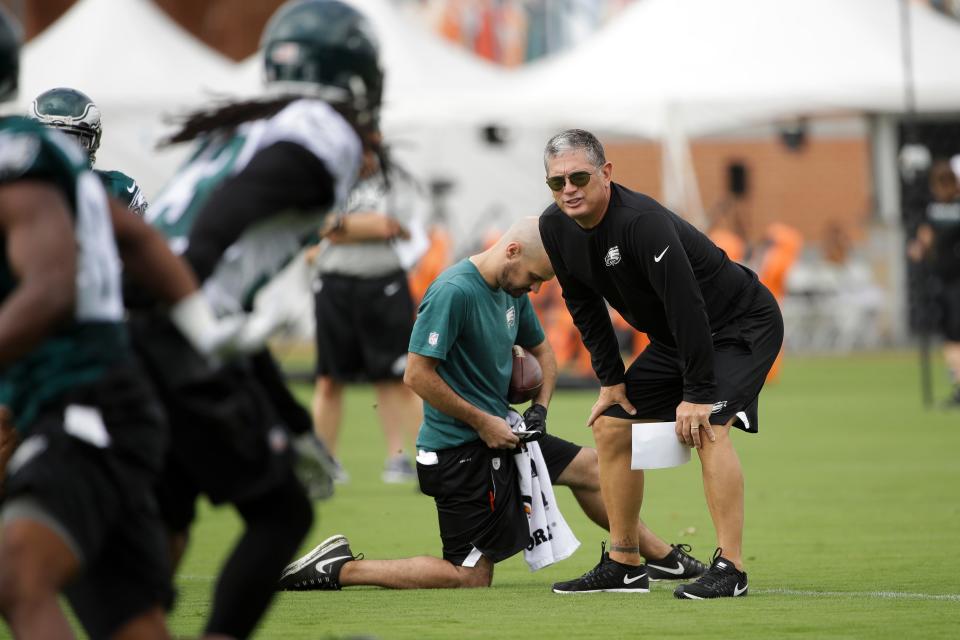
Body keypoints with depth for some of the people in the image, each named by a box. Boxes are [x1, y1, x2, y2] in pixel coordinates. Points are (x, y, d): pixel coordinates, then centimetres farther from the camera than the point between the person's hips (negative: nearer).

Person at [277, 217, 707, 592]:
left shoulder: (513, 291, 7)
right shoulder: (454, 292, -22)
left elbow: (541, 350, 25)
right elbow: (417, 375, -25)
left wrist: (540, 406, 7)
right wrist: (483, 421, -18)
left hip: (498, 435, 9)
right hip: (459, 450, -9)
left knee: (588, 468, 17)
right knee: (471, 576, -6)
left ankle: (662, 557, 33)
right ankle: (337, 570, -3)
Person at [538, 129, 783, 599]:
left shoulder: (642, 221, -33)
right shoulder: (555, 228, -7)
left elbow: (686, 306, -34)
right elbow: (585, 306, 6)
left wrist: (697, 394, -33)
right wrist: (610, 380, 2)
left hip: (742, 326, -9)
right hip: (672, 340, 9)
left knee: (707, 428, -28)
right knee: (610, 425, 6)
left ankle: (730, 568, -25)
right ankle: (623, 562, 15)